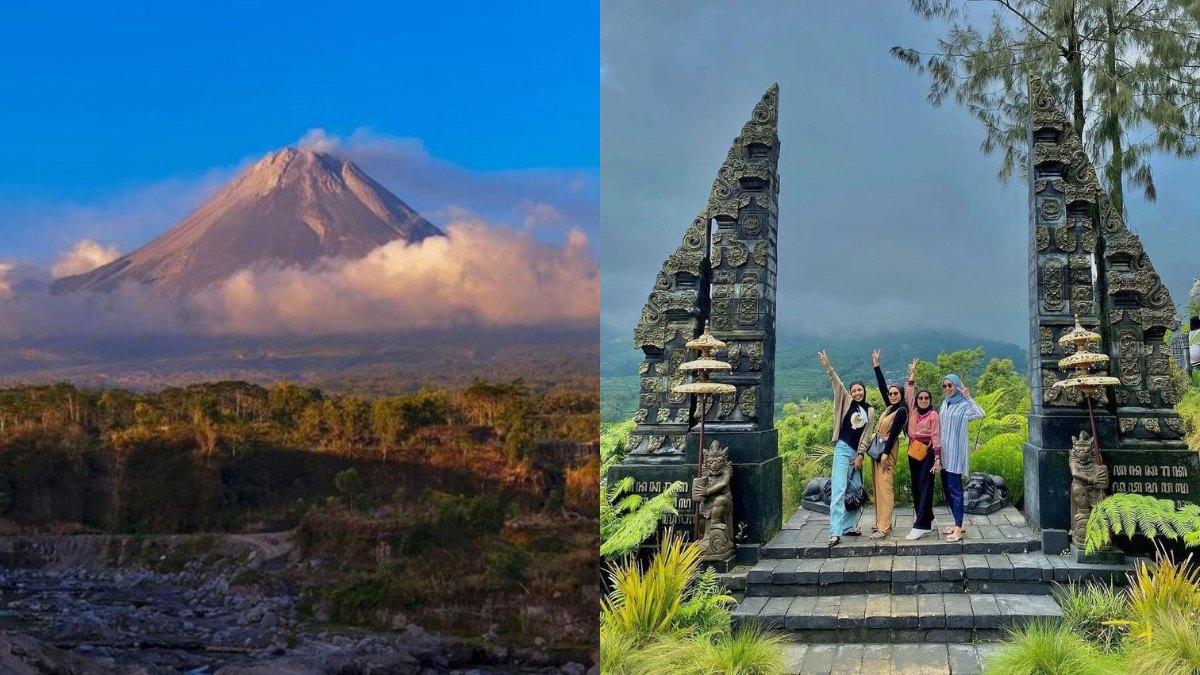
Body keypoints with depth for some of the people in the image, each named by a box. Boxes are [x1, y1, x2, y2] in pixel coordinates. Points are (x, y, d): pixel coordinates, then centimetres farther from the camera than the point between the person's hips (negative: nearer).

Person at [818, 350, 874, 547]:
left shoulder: (870, 411, 9)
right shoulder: (846, 402, 2)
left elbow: (866, 435, 6)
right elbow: (838, 384, -11)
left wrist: (860, 455, -1)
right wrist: (827, 366, -23)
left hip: (857, 452, 5)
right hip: (843, 449, -5)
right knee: (839, 489, -12)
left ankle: (848, 525, 20)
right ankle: (835, 532, -18)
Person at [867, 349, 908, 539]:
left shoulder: (901, 411, -11)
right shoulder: (891, 407, 12)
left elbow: (893, 433, -17)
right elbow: (882, 386, 16)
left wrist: (886, 453, -21)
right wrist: (876, 365, 16)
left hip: (886, 450, -9)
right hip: (877, 448, 9)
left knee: (885, 487, -11)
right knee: (878, 486, 10)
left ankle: (884, 527, -13)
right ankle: (881, 522, 16)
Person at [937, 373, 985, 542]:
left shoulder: (964, 405, -10)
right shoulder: (945, 403, 11)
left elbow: (980, 414, -30)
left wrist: (968, 396, -30)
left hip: (955, 451, -7)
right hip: (944, 452, 8)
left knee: (955, 489, -9)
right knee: (947, 489, 12)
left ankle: (958, 530, -9)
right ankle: (958, 524, 23)